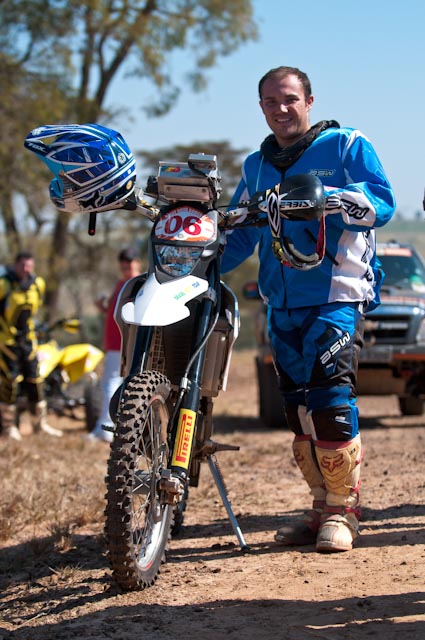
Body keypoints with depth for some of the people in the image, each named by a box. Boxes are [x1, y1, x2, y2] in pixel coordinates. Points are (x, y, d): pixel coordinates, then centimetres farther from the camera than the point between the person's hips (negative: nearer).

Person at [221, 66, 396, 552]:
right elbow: (239, 234, 21)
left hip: (335, 297, -6)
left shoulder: (346, 146, 3)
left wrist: (327, 199, -25)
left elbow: (382, 203, -8)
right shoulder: (256, 166, 20)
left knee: (329, 397, -16)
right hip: (281, 305, 6)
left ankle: (343, 512, -7)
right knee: (298, 408, 5)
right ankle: (322, 508, 15)